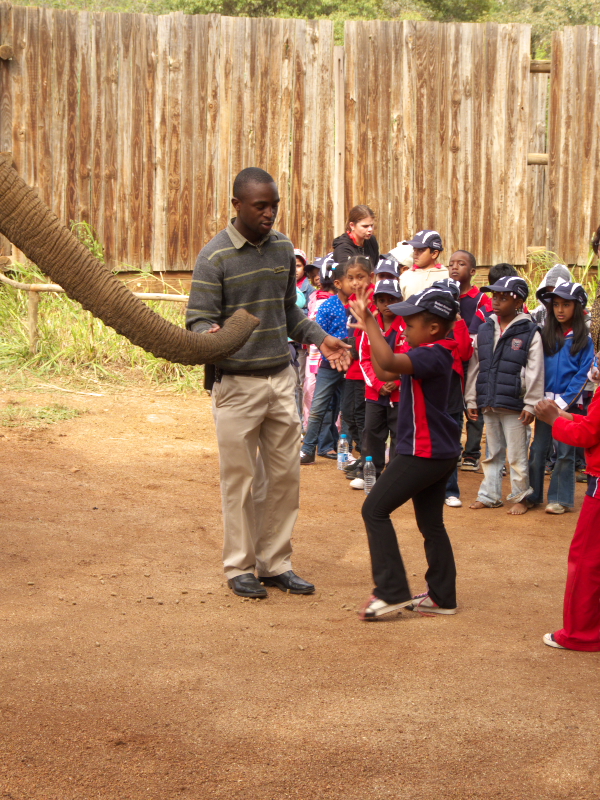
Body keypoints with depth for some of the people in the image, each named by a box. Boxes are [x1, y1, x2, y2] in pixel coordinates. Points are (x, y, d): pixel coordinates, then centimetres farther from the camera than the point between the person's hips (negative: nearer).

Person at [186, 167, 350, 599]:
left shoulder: (283, 248, 8)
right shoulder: (215, 256, -10)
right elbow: (198, 319, -13)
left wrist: (320, 338, 5)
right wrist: (209, 336, -35)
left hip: (281, 378, 6)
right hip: (237, 383, -6)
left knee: (285, 475, 8)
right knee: (241, 479, 1)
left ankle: (276, 563, 20)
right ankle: (240, 567, 14)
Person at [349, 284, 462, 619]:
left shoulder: (432, 356, -20)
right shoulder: (431, 354, 11)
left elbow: (388, 361, -38)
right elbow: (384, 372, 16)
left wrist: (369, 321, -29)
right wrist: (369, 327, 11)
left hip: (424, 453, -11)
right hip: (440, 453, 11)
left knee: (375, 510, -7)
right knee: (431, 523, 16)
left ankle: (392, 591, -9)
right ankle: (442, 596, 22)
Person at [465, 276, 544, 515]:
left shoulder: (529, 333, -7)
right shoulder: (485, 330, 8)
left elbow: (535, 372, -8)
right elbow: (474, 367, 12)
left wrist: (530, 404, -11)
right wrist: (471, 400, 11)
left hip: (514, 406, -5)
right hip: (488, 404, 5)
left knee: (517, 455, 1)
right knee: (492, 453, 14)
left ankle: (520, 497, 14)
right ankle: (489, 495, 22)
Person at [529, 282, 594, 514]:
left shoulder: (584, 339, -2)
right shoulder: (546, 335, 6)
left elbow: (584, 374, -6)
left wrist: (563, 401, -12)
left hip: (569, 404, -3)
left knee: (565, 452, 3)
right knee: (537, 450, 6)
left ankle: (560, 499, 10)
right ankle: (532, 495, 14)